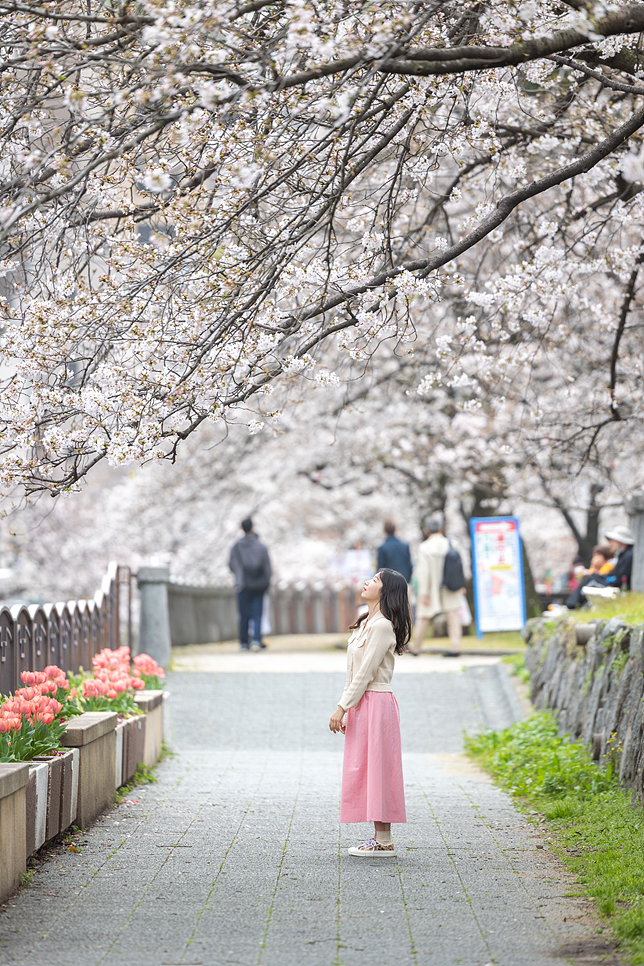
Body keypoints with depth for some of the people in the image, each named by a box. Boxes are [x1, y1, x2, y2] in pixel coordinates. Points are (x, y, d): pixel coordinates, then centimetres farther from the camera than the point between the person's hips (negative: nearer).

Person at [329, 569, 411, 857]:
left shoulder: (382, 626, -15)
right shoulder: (366, 623, 15)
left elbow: (365, 674, -17)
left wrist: (342, 707, -16)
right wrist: (345, 708, 14)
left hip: (376, 704, -10)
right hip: (360, 704, 10)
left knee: (376, 768, -6)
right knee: (363, 770, 10)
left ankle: (384, 842, -3)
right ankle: (379, 837, 14)